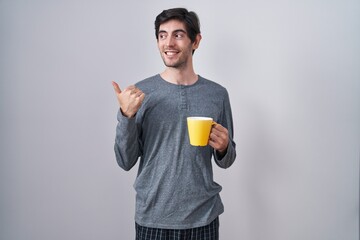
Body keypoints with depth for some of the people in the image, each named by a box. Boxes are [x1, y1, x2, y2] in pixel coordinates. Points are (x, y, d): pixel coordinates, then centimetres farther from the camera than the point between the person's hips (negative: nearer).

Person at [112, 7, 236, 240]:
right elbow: (126, 162, -6)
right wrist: (126, 115, -20)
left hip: (203, 218, 1)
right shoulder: (141, 92, -6)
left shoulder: (217, 94, -3)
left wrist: (223, 147, -15)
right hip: (152, 218, -1)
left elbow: (226, 161, 6)